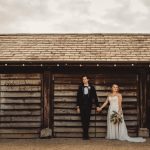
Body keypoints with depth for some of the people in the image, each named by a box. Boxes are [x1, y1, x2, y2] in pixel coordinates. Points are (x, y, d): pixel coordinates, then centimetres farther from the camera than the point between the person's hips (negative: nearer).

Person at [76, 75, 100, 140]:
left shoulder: (91, 87, 4)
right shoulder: (80, 87, 5)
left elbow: (95, 97, 6)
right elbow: (78, 97, 6)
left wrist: (97, 106, 2)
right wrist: (78, 107, 3)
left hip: (88, 106, -1)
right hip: (82, 106, 1)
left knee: (87, 120, -1)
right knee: (83, 120, 1)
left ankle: (85, 135, 6)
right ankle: (85, 135, 9)